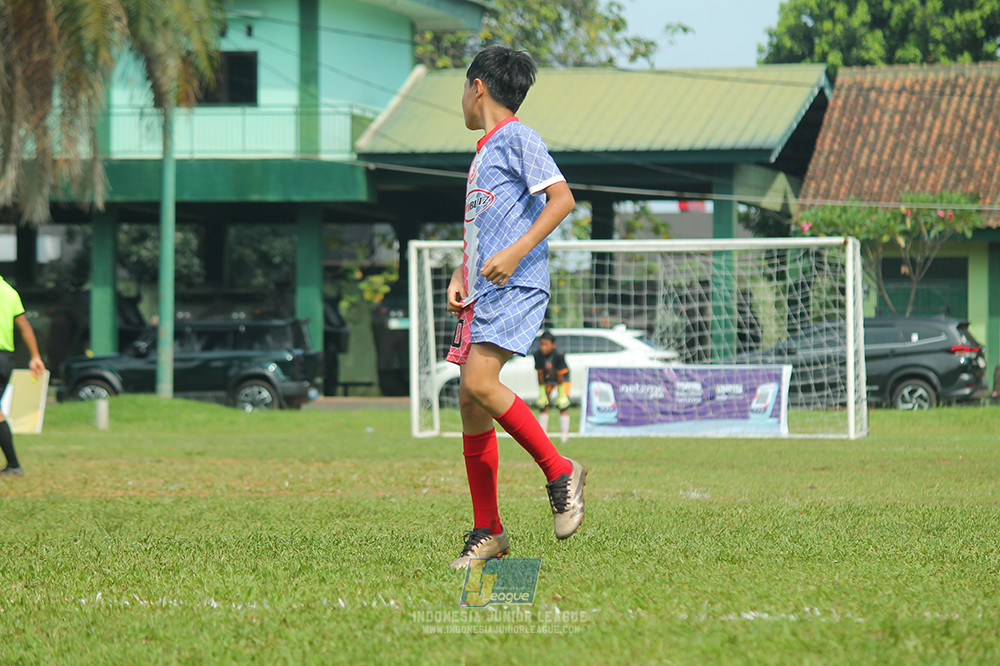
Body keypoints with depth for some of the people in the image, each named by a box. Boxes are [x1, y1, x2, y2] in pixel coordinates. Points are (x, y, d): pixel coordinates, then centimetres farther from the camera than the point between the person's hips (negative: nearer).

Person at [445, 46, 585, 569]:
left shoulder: (517, 138, -4)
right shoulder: (483, 152, 23)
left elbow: (561, 198, -14)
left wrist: (516, 252, -22)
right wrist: (460, 276, 16)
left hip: (516, 289, -9)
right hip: (482, 293, 9)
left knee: (479, 383, -25)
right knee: (470, 403, 3)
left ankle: (558, 471, -12)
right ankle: (487, 531, 7)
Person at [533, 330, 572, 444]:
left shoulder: (559, 355, -34)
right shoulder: (538, 355, -24)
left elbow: (561, 376, -25)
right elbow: (540, 375, -13)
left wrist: (562, 394, -20)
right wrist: (542, 392, -9)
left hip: (562, 379, -4)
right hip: (547, 380, 4)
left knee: (563, 405, -13)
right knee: (542, 404, 0)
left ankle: (564, 434, -8)